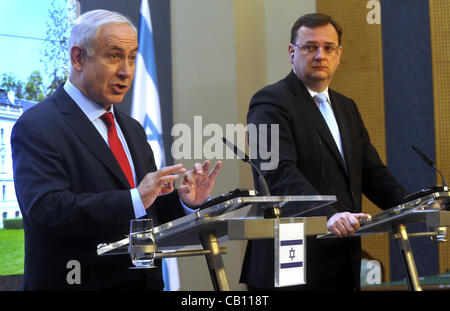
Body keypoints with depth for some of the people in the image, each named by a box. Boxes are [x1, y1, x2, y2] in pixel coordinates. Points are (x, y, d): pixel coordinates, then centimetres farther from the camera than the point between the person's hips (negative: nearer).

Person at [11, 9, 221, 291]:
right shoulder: (37, 127, -7)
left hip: (144, 281, 6)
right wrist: (135, 199, -24)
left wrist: (187, 201, -1)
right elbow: (45, 209, -20)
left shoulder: (131, 129, 18)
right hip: (77, 283, -6)